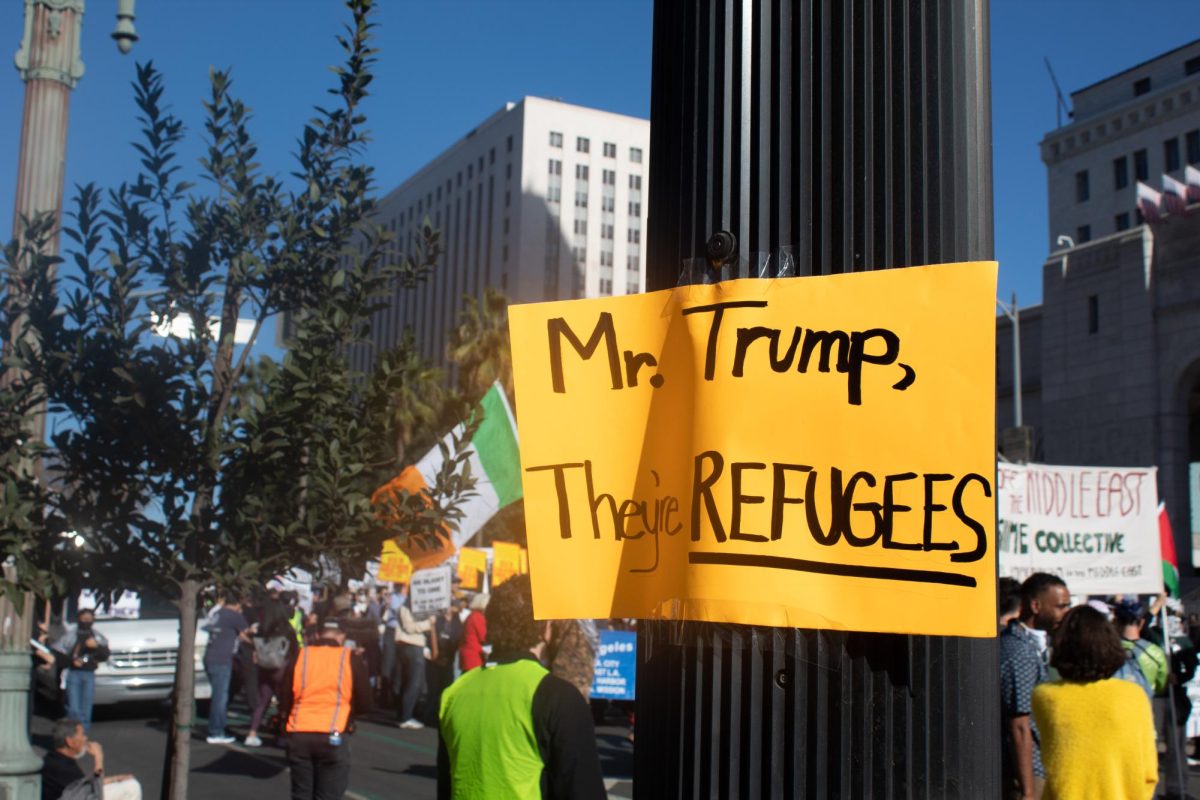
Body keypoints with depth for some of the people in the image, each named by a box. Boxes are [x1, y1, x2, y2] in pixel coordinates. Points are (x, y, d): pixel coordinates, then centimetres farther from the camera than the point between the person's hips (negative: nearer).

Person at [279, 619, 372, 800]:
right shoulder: (351, 659, 3)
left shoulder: (299, 656, 9)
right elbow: (364, 705, 4)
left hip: (299, 736, 3)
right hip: (333, 737, -3)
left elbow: (284, 702, 10)